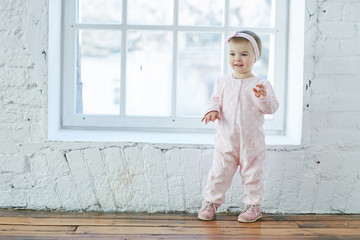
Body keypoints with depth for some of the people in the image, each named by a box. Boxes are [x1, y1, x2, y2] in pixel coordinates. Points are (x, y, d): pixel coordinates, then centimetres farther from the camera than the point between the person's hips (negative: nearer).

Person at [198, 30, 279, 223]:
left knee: (252, 174, 8)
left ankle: (253, 205, 22)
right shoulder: (222, 82, 5)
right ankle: (211, 201, 20)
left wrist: (263, 98, -25)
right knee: (219, 172, 4)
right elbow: (215, 99, 10)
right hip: (225, 140, 2)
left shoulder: (261, 85, -3)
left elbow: (272, 107, -5)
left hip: (251, 141, -2)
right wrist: (212, 110, -11)